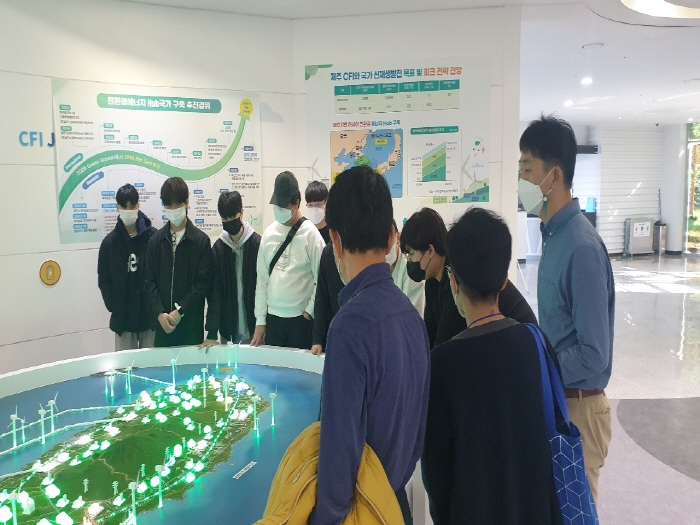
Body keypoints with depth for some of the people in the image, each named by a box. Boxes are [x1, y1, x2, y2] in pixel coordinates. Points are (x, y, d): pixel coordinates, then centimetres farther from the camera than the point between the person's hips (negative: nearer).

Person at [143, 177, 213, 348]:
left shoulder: (201, 240, -2)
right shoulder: (155, 240, 7)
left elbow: (203, 282, -7)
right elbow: (150, 282, 4)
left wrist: (180, 311, -13)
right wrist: (159, 313, -10)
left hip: (191, 322, -2)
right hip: (162, 322, 2)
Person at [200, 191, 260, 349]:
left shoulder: (257, 243, -8)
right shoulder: (218, 247, 2)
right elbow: (215, 290, 0)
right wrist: (212, 332, -6)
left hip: (251, 327, -3)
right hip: (227, 329, 3)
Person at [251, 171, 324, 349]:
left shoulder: (311, 233, -8)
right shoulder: (269, 233, 5)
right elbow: (262, 279, 8)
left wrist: (310, 312, -6)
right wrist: (260, 320, 7)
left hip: (300, 319, -4)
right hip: (273, 317, 4)